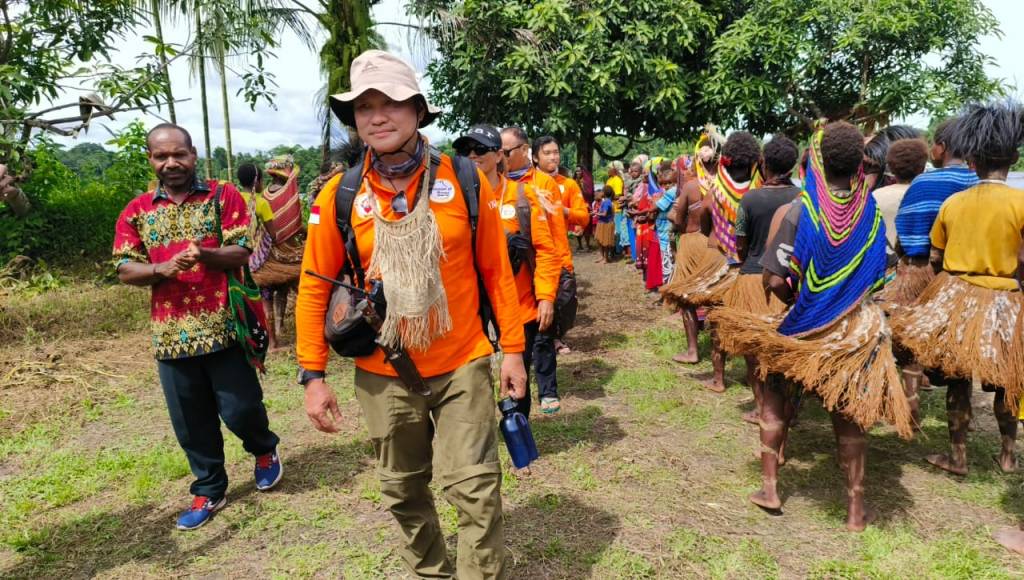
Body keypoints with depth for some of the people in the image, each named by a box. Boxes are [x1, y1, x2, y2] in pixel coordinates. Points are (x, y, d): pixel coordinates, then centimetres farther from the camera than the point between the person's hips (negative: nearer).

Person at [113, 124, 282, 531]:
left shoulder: (223, 196, 0)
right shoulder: (136, 211, 8)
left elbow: (242, 252, -7)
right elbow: (124, 269, 5)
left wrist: (204, 254, -25)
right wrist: (162, 269, -15)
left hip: (223, 327, -3)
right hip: (170, 334, 3)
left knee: (240, 408, 2)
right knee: (191, 422, 11)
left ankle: (264, 450, 34)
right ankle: (209, 490, 29)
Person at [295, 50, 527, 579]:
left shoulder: (465, 181, -7)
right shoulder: (339, 197, -6)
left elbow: (496, 271, -1)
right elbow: (314, 287, 1)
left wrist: (512, 349, 0)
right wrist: (313, 374, 0)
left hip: (462, 365, -1)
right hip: (383, 375, 2)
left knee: (475, 488, -1)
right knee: (404, 491, 18)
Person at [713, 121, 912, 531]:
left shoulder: (795, 213, -15)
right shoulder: (872, 213, -6)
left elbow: (775, 281, -16)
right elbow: (880, 278, 2)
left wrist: (798, 302, 2)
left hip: (802, 328, -2)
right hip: (855, 331, 2)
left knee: (775, 401, 17)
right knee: (848, 416, 13)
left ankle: (769, 487, 21)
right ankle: (856, 509, 23)